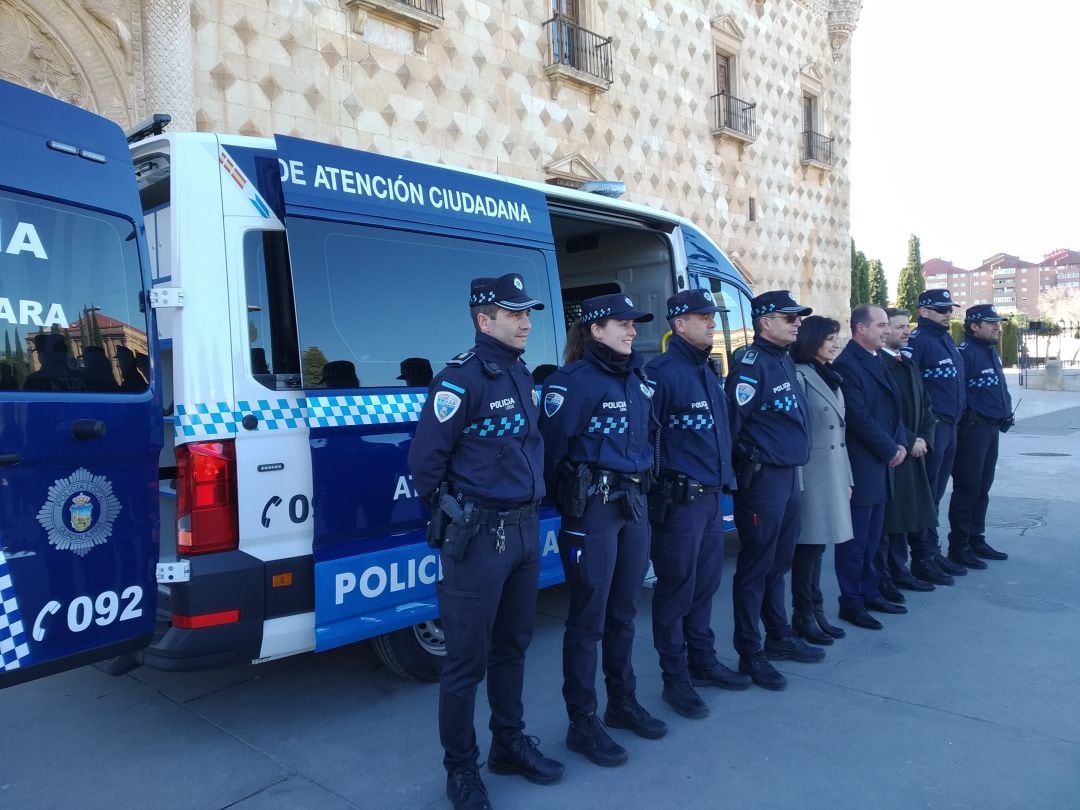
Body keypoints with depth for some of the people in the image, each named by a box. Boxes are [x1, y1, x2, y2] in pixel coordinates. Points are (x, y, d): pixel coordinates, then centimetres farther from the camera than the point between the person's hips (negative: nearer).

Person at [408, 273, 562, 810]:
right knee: (467, 660, 4)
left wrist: (528, 505, 16)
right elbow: (424, 460, -14)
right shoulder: (461, 377, -15)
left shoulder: (520, 374, 10)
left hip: (526, 529, 8)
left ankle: (509, 744, 37)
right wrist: (454, 513, -4)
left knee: (512, 646, 20)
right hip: (479, 537, -8)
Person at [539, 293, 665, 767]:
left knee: (623, 611, 17)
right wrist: (566, 497, 0)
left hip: (634, 502, 7)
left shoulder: (636, 379, 12)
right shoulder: (573, 380, -11)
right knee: (588, 617, 2)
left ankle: (623, 703, 33)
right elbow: (551, 446, -10)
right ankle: (582, 724, 14)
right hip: (592, 506, -7)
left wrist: (640, 488, 17)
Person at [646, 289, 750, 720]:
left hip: (712, 495, 8)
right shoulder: (663, 372, -14)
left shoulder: (707, 371, 14)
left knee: (705, 583, 17)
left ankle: (703, 661, 32)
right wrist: (656, 483, -16)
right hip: (679, 500, -8)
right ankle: (675, 679, 15)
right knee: (677, 589, 2)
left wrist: (724, 478, 19)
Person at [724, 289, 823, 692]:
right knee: (756, 567, 0)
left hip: (790, 476, 9)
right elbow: (730, 423, -20)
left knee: (779, 563, 19)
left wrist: (795, 469, 17)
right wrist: (741, 465, -13)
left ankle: (779, 636, 33)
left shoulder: (785, 361, 14)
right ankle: (750, 654, 11)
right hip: (763, 478, -9)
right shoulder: (751, 365, -15)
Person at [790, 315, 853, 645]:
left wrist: (847, 478, 17)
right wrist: (797, 481, -19)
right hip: (811, 474, -8)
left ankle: (816, 612, 22)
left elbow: (840, 432, 17)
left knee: (818, 544, 13)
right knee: (808, 545, 0)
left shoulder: (831, 377, 15)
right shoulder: (799, 377, -12)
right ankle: (804, 617, 12)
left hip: (834, 474, 8)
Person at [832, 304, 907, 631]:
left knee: (872, 539, 16)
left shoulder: (877, 361, 14)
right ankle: (851, 603, 10)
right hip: (860, 467, -9)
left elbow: (892, 407, 17)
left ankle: (870, 593, 27)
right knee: (855, 541, 0)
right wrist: (890, 450, -11)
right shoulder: (847, 364, -16)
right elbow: (859, 418, -20)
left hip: (882, 465, 9)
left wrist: (899, 443, 3)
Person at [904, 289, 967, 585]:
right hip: (930, 428, -9)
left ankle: (934, 553, 26)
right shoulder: (917, 340, -13)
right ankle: (922, 559, 7)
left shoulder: (946, 340, 16)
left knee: (936, 494, 16)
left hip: (949, 427, 9)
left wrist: (956, 418, 17)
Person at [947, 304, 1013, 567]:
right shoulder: (964, 353, -15)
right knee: (967, 489, -3)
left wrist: (1005, 413, 12)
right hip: (973, 429, -9)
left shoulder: (991, 352, 16)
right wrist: (968, 418, -19)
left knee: (982, 488, 16)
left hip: (991, 429, 9)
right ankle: (958, 547, 5)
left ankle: (976, 540, 27)